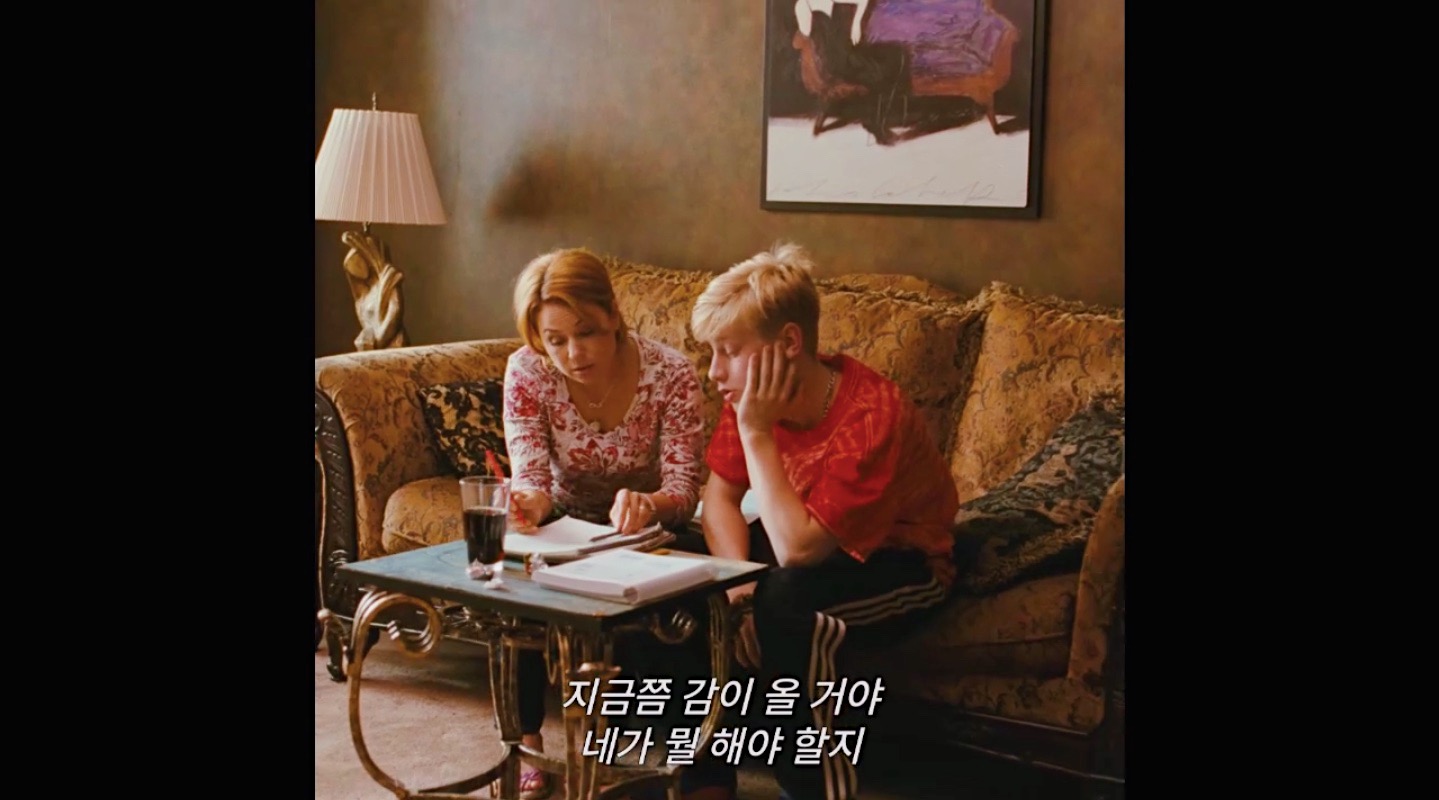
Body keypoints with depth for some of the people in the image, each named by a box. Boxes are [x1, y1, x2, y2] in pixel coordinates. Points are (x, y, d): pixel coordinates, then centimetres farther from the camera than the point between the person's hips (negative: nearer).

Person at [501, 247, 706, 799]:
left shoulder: (670, 373, -22)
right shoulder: (527, 372, -18)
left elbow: (683, 490, -24)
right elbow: (532, 476, -21)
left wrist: (648, 504, -49)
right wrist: (528, 501, -47)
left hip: (642, 527, -1)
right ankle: (525, 741, -16)